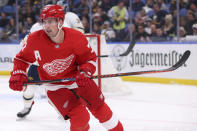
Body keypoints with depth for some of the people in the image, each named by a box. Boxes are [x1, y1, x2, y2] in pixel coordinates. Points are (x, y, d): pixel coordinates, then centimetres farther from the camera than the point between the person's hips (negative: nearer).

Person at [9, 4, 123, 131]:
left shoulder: (76, 37, -21)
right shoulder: (34, 40, -20)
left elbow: (89, 58, -6)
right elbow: (22, 59, -3)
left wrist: (85, 73, -25)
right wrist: (17, 75, -20)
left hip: (78, 79, 2)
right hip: (55, 86, -2)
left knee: (99, 106, 11)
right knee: (80, 118, -16)